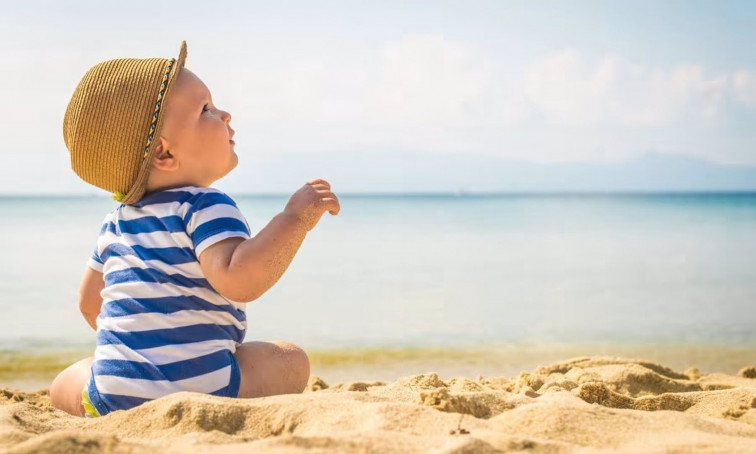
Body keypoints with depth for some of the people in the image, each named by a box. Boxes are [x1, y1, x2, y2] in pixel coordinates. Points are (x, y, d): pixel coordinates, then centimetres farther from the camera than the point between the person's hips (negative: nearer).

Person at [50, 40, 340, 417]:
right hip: (200, 384, -5)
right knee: (292, 361, 15)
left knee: (63, 385, 33)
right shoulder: (206, 207, -9)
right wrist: (295, 218, -22)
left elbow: (90, 302, 27)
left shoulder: (117, 222, 15)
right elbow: (237, 279, -27)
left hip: (111, 395, 5)